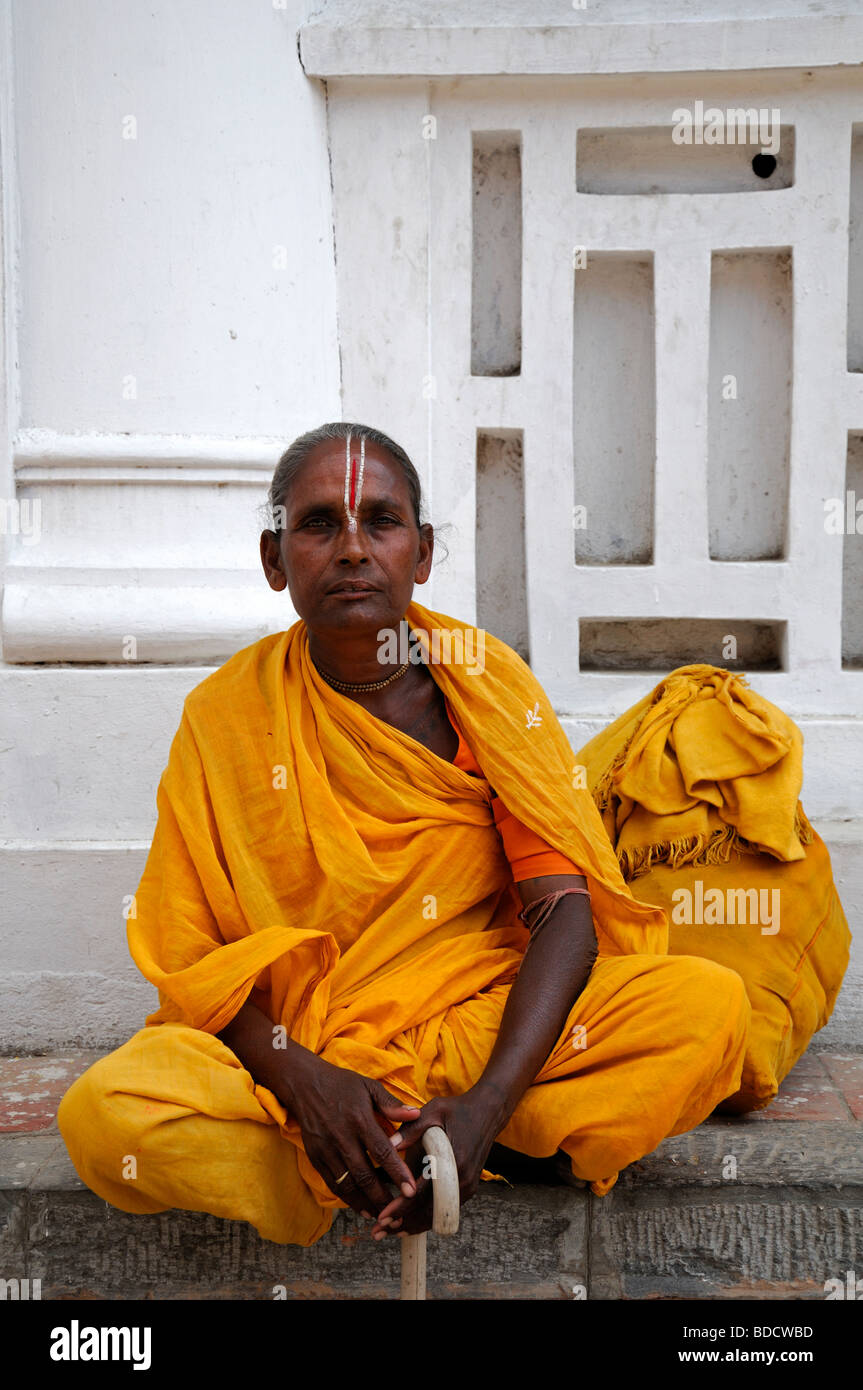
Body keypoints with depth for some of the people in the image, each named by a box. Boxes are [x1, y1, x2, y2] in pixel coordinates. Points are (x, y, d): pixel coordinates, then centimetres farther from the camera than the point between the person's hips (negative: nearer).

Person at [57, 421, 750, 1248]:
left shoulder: (488, 683, -2)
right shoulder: (226, 715, -2)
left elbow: (565, 908, -10)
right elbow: (188, 956, -4)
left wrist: (488, 1102, -27)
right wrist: (303, 1080, -24)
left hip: (486, 1027, 1)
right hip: (294, 1047, -1)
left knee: (709, 1003, -25)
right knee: (105, 1113, -31)